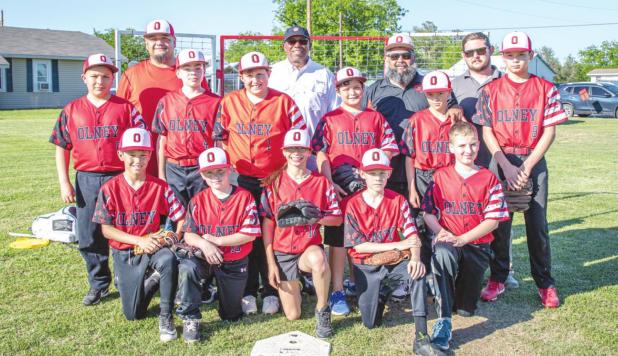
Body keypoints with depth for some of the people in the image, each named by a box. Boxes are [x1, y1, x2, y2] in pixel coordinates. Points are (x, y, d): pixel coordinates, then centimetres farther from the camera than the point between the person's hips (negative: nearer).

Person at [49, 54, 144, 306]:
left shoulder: (125, 108, 0)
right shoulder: (72, 110, 7)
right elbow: (61, 147, 9)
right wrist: (64, 183, 3)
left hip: (121, 178, -3)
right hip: (86, 180, 3)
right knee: (88, 236, 10)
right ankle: (99, 285, 26)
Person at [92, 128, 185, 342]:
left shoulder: (160, 187, -6)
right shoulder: (110, 189, -7)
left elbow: (181, 218, -4)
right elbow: (105, 228, -8)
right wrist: (139, 240, -18)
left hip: (153, 247, 0)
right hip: (124, 253, 1)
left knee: (168, 259, -38)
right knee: (133, 314, -3)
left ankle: (165, 318, -19)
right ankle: (149, 282, 30)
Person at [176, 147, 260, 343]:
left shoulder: (245, 197, -10)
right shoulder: (198, 200, -3)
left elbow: (250, 234, -14)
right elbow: (188, 234, -5)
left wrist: (217, 240, -18)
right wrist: (203, 243, -27)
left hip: (235, 263, -1)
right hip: (205, 258, 1)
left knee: (230, 316, 10)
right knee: (187, 267, -35)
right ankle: (189, 318, -15)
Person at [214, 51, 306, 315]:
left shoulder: (283, 102, -1)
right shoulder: (229, 102, 4)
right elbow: (219, 138, 12)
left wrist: (284, 169, -5)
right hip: (241, 180, 2)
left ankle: (271, 292, 16)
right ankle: (248, 292, 18)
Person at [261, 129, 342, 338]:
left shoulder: (321, 182, -1)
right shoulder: (274, 183, -2)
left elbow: (337, 218, 0)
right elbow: (267, 223, -2)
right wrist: (270, 263, -5)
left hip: (310, 247, -1)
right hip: (282, 252, 1)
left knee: (318, 259, -40)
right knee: (292, 315, 1)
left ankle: (322, 309, -14)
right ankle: (294, 284, 35)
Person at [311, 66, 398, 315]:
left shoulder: (375, 118, 10)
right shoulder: (329, 119, 6)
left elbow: (388, 150, 5)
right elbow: (321, 154, 0)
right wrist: (329, 182, -12)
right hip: (339, 187, -2)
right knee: (337, 239, 0)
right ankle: (337, 292, 7)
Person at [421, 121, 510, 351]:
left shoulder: (489, 179, 1)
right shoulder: (440, 176, 5)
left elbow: (493, 220, -5)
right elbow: (428, 213, 4)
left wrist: (462, 239, -17)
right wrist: (441, 232, -16)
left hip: (477, 245, 1)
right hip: (447, 240, 0)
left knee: (466, 309, -2)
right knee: (443, 253, -40)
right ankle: (444, 321, -34)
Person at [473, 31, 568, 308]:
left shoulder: (545, 89, 2)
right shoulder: (491, 90, 3)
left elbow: (549, 132, -1)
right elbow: (487, 132, -1)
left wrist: (526, 167, -10)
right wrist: (507, 167, -11)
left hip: (534, 162, 0)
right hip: (501, 162, 0)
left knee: (537, 223, 3)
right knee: (499, 223, 4)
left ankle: (545, 283, 14)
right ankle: (497, 279, 17)